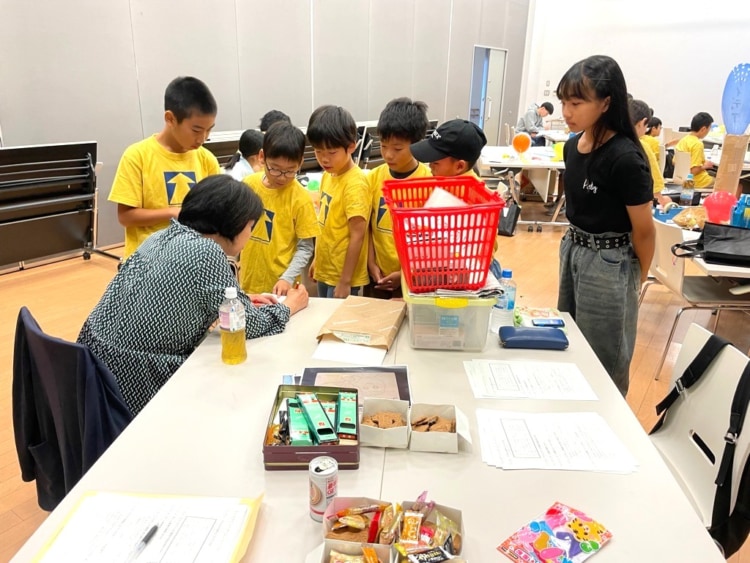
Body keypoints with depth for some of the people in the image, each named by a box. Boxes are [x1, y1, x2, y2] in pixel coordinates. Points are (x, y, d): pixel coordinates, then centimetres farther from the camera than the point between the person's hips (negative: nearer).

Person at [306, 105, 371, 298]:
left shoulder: (355, 184, -20)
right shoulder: (328, 175, 4)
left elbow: (357, 235, -20)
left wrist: (345, 281, -19)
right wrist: (317, 259, 16)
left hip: (342, 275, -8)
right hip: (325, 270, 8)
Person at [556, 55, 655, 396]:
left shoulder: (624, 158, -24)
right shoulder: (573, 146, 0)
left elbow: (644, 229, -14)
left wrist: (638, 278, -1)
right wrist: (575, 242, 14)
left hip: (608, 264, -8)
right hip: (572, 250, 8)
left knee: (603, 357, 9)